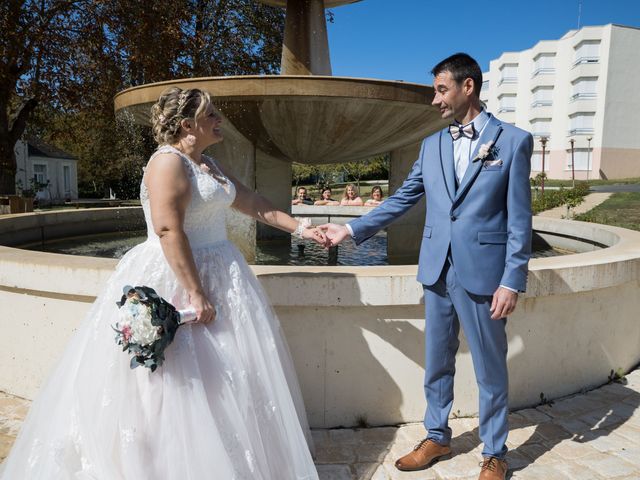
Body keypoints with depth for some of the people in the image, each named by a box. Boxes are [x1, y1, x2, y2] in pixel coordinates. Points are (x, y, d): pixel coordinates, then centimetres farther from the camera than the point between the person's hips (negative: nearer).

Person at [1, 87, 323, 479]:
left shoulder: (208, 164, 14)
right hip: (173, 280, -10)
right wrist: (195, 294, -26)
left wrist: (300, 229, 15)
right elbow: (168, 230, -25)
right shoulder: (169, 162, -15)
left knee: (222, 379, 17)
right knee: (179, 383, -1)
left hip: (216, 272, 10)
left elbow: (254, 203, 17)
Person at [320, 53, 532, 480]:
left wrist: (512, 282, -11)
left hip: (483, 276, -4)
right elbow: (402, 200, 12)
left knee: (490, 370, 10)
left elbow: (519, 220, -6)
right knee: (437, 364, 16)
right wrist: (351, 230, 7)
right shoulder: (432, 145, 10)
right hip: (438, 273, 5)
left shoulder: (514, 140, -3)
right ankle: (437, 438, 37)